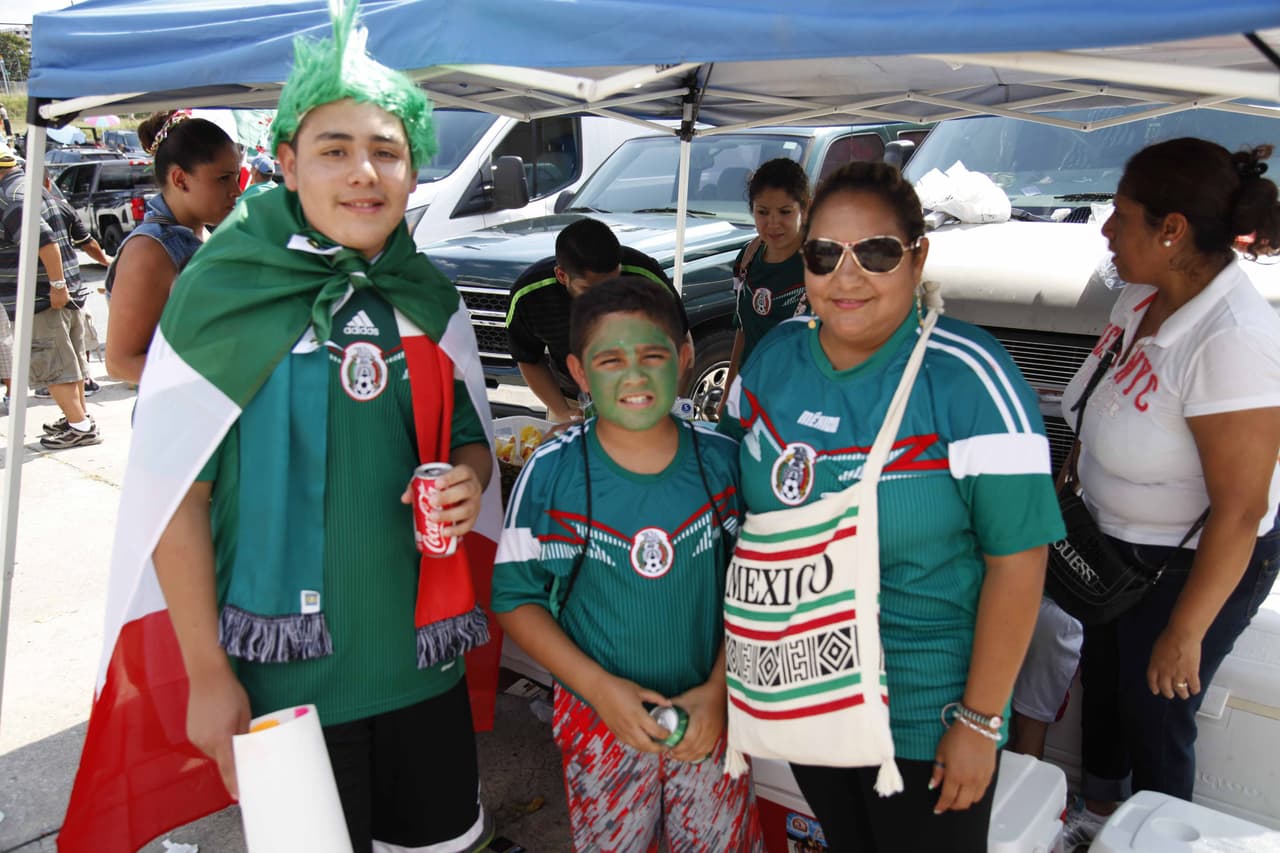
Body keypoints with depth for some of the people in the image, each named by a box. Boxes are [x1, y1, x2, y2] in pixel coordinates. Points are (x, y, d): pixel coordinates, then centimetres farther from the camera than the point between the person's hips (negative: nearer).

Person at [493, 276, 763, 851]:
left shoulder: (722, 461, -8)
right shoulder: (550, 473, -13)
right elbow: (516, 599, -7)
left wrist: (719, 689, -9)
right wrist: (599, 686, -15)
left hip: (710, 715, 1)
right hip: (599, 719, -1)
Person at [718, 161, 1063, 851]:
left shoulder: (970, 380, -21)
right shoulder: (773, 356, -5)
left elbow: (1016, 560, -18)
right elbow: (737, 500, 8)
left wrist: (979, 722, -15)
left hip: (925, 716, -5)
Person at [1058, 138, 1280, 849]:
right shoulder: (1140, 296, -6)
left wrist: (1185, 634, -22)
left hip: (1196, 566, -8)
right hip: (1112, 545, 8)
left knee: (1155, 712, 11)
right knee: (1101, 682, 24)